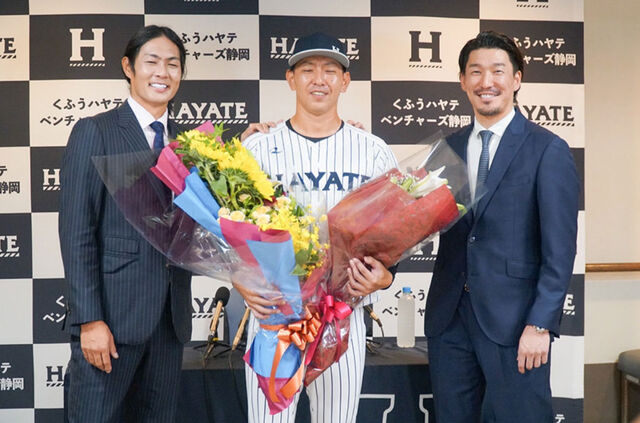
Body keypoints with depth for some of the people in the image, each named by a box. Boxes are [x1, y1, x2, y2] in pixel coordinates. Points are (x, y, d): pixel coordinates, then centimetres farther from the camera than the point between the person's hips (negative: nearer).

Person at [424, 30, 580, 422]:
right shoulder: (449, 148, 11)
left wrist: (540, 325, -13)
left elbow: (560, 249, -8)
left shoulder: (548, 150, -4)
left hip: (514, 318, -4)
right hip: (449, 316, 5)